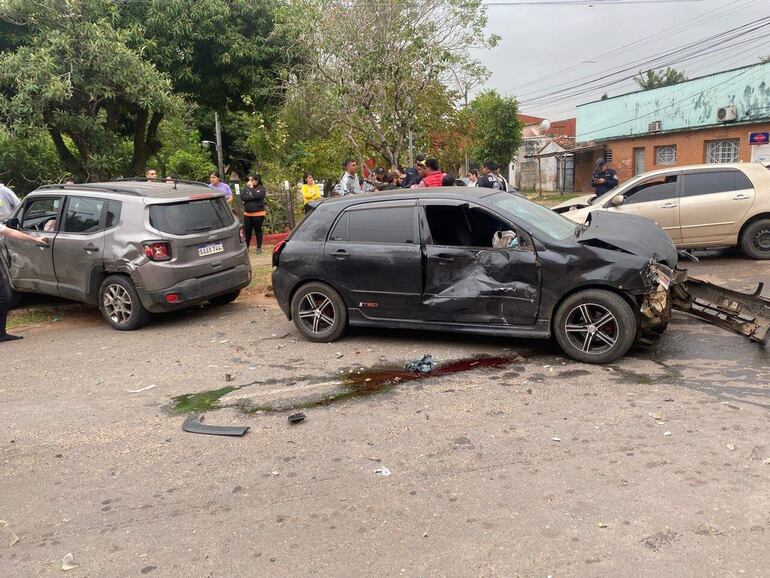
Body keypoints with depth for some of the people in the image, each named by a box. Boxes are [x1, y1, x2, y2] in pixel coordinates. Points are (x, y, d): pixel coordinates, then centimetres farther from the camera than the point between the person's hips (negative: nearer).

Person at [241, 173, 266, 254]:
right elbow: (242, 197, -3)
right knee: (247, 231, 7)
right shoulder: (246, 188, 8)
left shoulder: (261, 188, -3)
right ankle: (246, 247, 17)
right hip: (247, 214, 4)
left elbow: (257, 196, -20)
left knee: (258, 231, 5)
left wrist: (251, 187, -12)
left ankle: (259, 248, 14)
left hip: (258, 214, -4)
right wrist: (252, 197, -14)